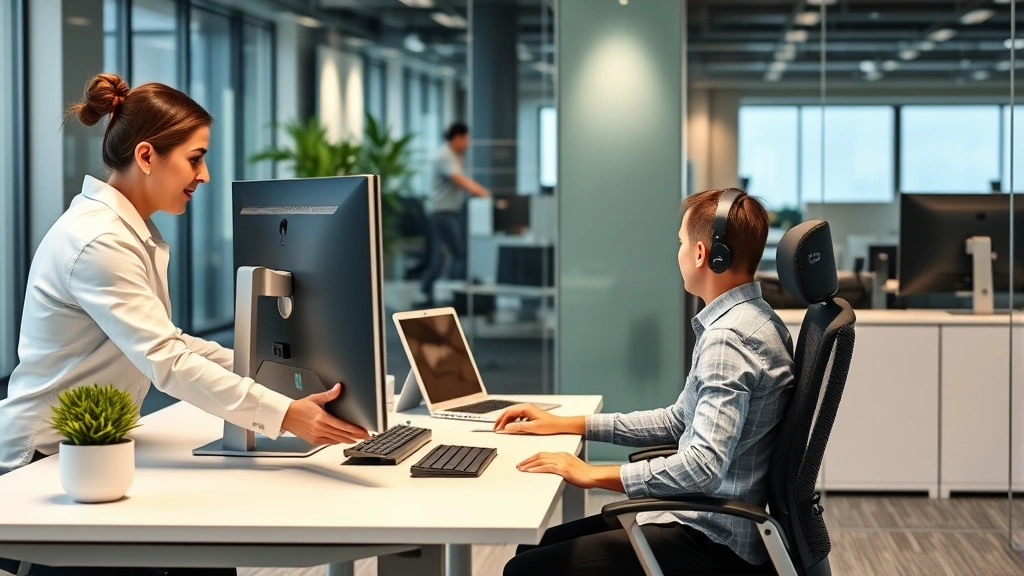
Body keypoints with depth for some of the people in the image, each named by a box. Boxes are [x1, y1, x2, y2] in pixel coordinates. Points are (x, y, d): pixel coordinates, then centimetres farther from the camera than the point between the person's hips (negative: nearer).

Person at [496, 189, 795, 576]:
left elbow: (703, 465, -29)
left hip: (712, 543, -10)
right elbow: (679, 421, 20)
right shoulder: (747, 321, 12)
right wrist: (566, 424, 17)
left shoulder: (729, 338, -21)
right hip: (701, 517, 10)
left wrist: (595, 475, -22)